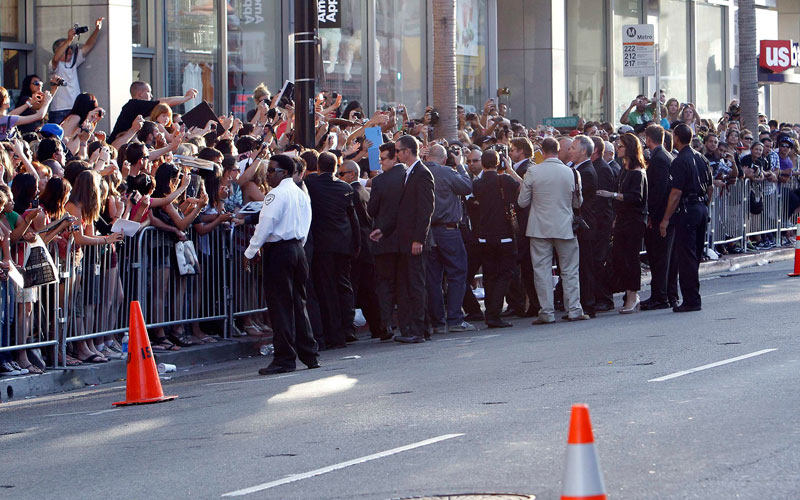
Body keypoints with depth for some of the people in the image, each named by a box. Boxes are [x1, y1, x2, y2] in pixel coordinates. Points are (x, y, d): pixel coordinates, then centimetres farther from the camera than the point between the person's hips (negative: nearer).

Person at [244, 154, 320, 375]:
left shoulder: (277, 194, -13)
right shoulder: (301, 194, 14)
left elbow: (265, 225, -15)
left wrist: (250, 253, -9)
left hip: (278, 251, -8)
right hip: (297, 249, 8)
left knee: (280, 305, -6)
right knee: (298, 304, 13)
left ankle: (285, 358, -7)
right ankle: (309, 355, 14)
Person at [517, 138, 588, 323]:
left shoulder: (532, 173, -7)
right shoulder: (571, 173, -3)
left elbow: (522, 202, 0)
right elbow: (578, 203, 6)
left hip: (540, 229, -1)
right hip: (564, 228, 1)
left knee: (542, 270, 3)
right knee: (569, 270, 9)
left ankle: (547, 312, 1)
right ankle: (575, 310, 7)